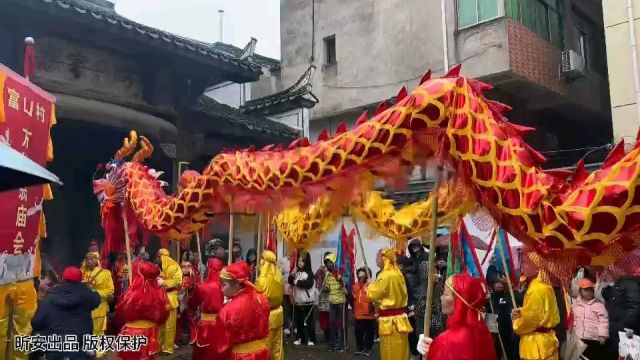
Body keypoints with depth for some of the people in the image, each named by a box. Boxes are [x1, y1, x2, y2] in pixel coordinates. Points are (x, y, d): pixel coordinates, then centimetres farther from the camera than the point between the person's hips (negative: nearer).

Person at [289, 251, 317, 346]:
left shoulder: (309, 273, -10)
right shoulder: (296, 271, 8)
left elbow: (308, 284, -23)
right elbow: (290, 282, 8)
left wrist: (297, 282, -17)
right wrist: (292, 275, -10)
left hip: (307, 300, -6)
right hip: (297, 300, 6)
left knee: (309, 320, 1)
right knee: (298, 320, 12)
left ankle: (311, 339, 8)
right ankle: (300, 338, 23)